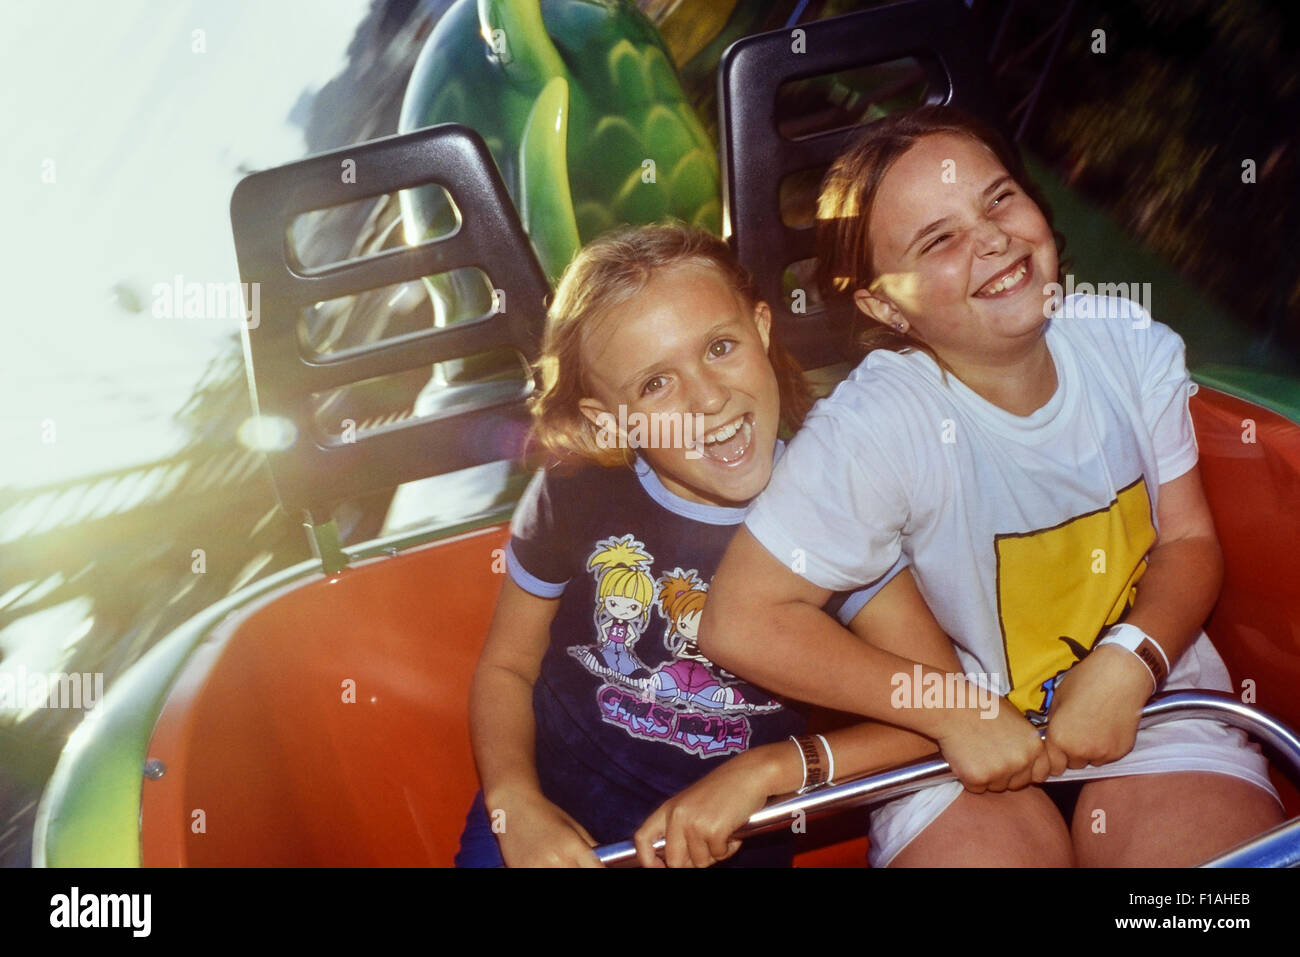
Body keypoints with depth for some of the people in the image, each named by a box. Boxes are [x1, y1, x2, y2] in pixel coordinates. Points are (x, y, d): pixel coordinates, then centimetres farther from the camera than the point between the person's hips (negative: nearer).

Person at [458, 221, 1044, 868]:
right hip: (553, 813, 0)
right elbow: (506, 666, 3)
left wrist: (768, 769, -21)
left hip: (725, 844, 1)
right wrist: (516, 805, -15)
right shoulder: (577, 495, -8)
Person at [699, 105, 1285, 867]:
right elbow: (743, 622, -22)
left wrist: (1130, 663, -20)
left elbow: (1189, 539, 1)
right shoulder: (874, 429, -23)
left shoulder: (1128, 343, -8)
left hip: (1152, 700, 3)